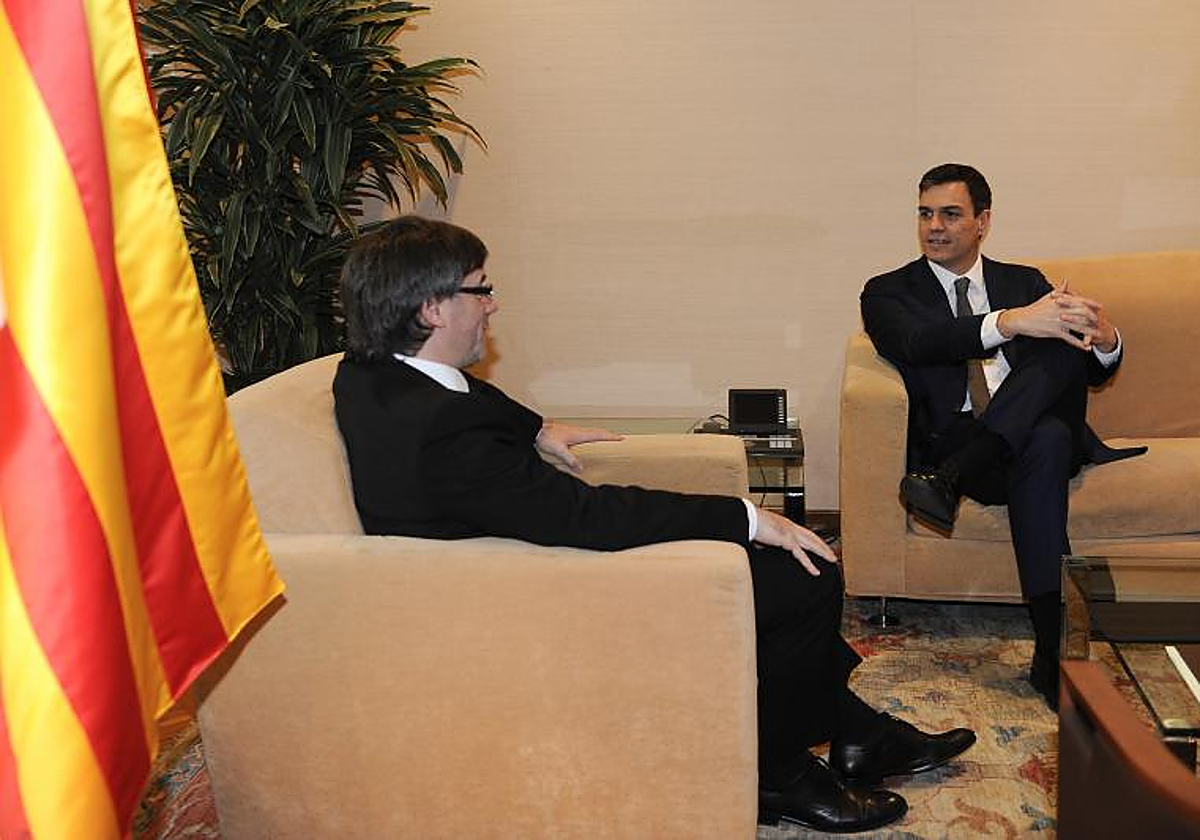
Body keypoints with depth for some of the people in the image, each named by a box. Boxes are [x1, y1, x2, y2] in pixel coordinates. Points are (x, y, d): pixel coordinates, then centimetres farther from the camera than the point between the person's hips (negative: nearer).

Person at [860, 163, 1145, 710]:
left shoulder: (1025, 282, 21)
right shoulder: (889, 293, 10)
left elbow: (1096, 372, 12)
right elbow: (919, 343, -15)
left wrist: (1103, 340, -14)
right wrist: (1011, 322, -30)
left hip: (1043, 433, 4)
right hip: (950, 441, -3)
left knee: (1068, 339, -23)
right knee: (1046, 439, -36)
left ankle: (949, 479, -34)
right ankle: (1053, 650, -39)